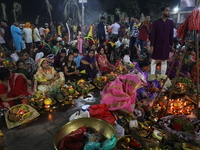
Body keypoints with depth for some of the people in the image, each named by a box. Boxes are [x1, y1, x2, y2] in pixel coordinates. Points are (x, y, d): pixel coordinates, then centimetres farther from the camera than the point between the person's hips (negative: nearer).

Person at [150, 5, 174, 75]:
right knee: (154, 60, 3)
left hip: (166, 45, 3)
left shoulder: (171, 22, 6)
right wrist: (152, 45, -10)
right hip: (157, 44, -2)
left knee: (164, 61, 7)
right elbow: (152, 34, -5)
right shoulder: (156, 22, -3)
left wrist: (171, 45, 7)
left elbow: (171, 34, 9)